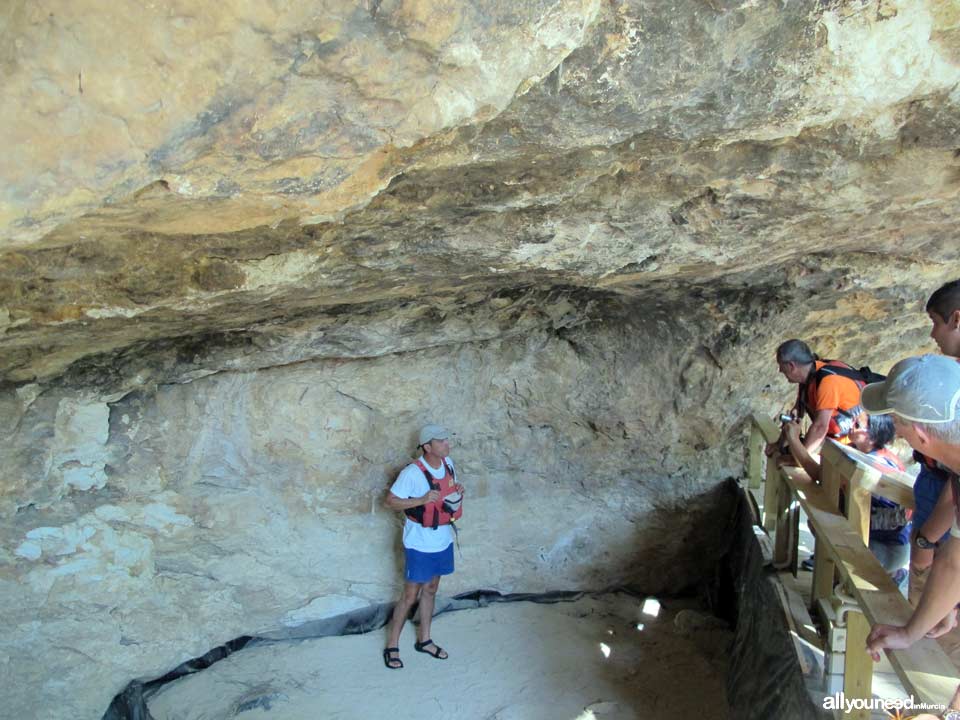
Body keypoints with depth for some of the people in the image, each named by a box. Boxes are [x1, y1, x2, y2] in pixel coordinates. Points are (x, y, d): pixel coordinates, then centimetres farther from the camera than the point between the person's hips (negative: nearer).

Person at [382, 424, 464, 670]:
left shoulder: (448, 463, -2)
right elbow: (390, 501, -18)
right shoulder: (412, 472, -23)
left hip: (443, 541, 6)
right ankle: (392, 646, 20)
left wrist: (458, 491, -8)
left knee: (430, 590, 19)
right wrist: (422, 500, -30)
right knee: (410, 595, 4)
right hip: (420, 544, -6)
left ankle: (424, 640, 34)